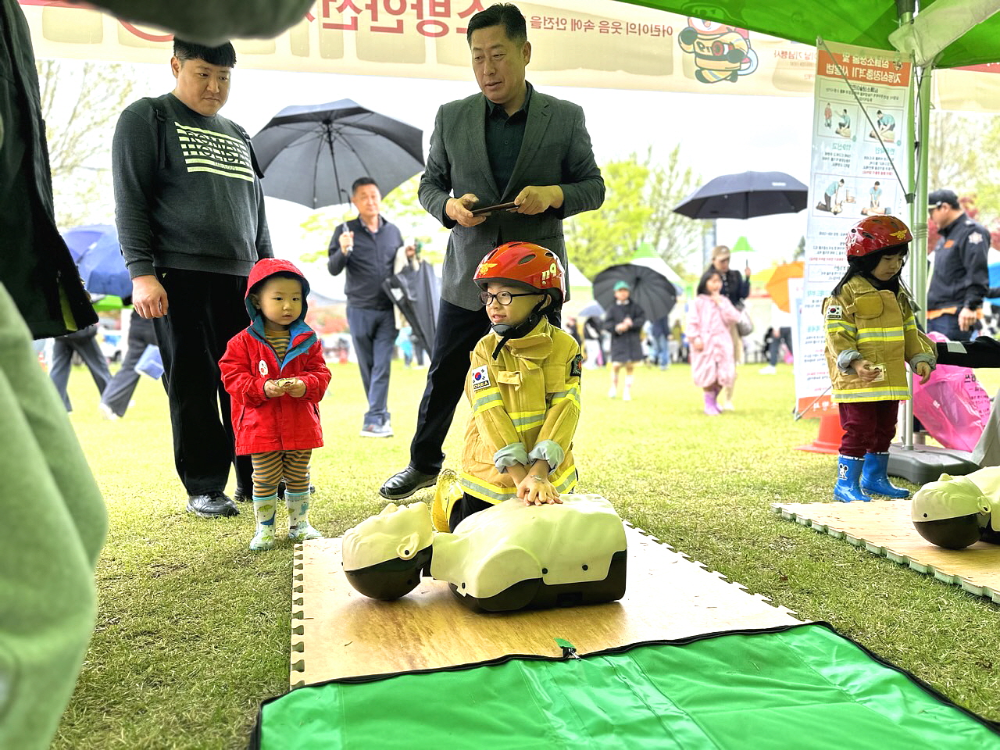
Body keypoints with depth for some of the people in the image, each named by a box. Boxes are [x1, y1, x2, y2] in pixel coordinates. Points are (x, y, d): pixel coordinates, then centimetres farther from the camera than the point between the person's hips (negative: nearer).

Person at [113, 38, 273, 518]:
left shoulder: (238, 136, 23)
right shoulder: (146, 118, 5)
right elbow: (130, 201, -3)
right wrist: (142, 272, -12)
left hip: (241, 280, 5)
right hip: (181, 278, -5)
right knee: (193, 386, -2)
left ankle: (255, 478, 12)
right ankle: (204, 487, 8)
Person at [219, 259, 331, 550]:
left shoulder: (307, 340, 2)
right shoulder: (243, 342, -4)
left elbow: (321, 373, 2)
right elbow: (233, 377, -7)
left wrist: (305, 385, -19)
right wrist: (263, 388, -23)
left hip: (300, 425, 2)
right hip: (261, 426, -2)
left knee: (299, 477, 14)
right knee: (265, 480, 7)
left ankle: (299, 523, 29)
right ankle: (264, 528, 23)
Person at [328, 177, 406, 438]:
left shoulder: (393, 231, 10)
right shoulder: (346, 231, 1)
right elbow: (333, 269, -4)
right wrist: (343, 251, -23)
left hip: (387, 310, 1)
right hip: (359, 310, -1)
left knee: (382, 365, -6)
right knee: (367, 366, 7)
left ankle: (373, 422, -5)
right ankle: (382, 416, 19)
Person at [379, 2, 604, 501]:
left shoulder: (565, 118, 1)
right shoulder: (451, 117, 5)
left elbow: (594, 187, 4)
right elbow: (429, 183, 11)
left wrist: (555, 194, -17)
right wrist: (449, 207, -12)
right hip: (468, 276, 1)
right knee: (444, 376, 10)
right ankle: (424, 463, 31)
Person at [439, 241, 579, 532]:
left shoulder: (565, 347, -7)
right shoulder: (485, 350, -8)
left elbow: (563, 412, -15)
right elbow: (491, 417, -17)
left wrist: (538, 473, -26)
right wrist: (520, 476, -27)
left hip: (549, 477, 1)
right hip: (492, 476, -1)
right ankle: (450, 495, 36)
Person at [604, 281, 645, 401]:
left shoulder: (634, 306, 7)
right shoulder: (612, 309, 3)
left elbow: (642, 318, -2)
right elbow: (607, 324, -4)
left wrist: (632, 323, -17)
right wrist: (616, 328, -22)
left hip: (633, 340, 1)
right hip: (618, 340, -1)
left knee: (630, 366, 2)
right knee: (616, 365, -9)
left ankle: (627, 391, 13)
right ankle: (614, 386, 18)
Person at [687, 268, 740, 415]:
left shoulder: (724, 301, 11)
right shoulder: (699, 302, 0)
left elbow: (734, 317, -2)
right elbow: (692, 322, -3)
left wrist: (720, 303, -6)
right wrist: (695, 338, -14)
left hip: (723, 342, 4)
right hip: (705, 342, -4)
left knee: (723, 374, 4)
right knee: (708, 374, -6)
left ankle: (714, 399, 25)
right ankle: (708, 403, 8)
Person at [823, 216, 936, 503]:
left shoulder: (898, 295, 14)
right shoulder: (847, 292, -11)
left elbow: (910, 332, 19)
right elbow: (837, 334, -16)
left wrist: (921, 359, 4)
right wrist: (854, 362, -29)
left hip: (891, 379, 8)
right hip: (857, 380, -8)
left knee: (884, 430, 16)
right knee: (860, 430, -7)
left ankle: (875, 477, 31)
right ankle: (846, 484, 3)